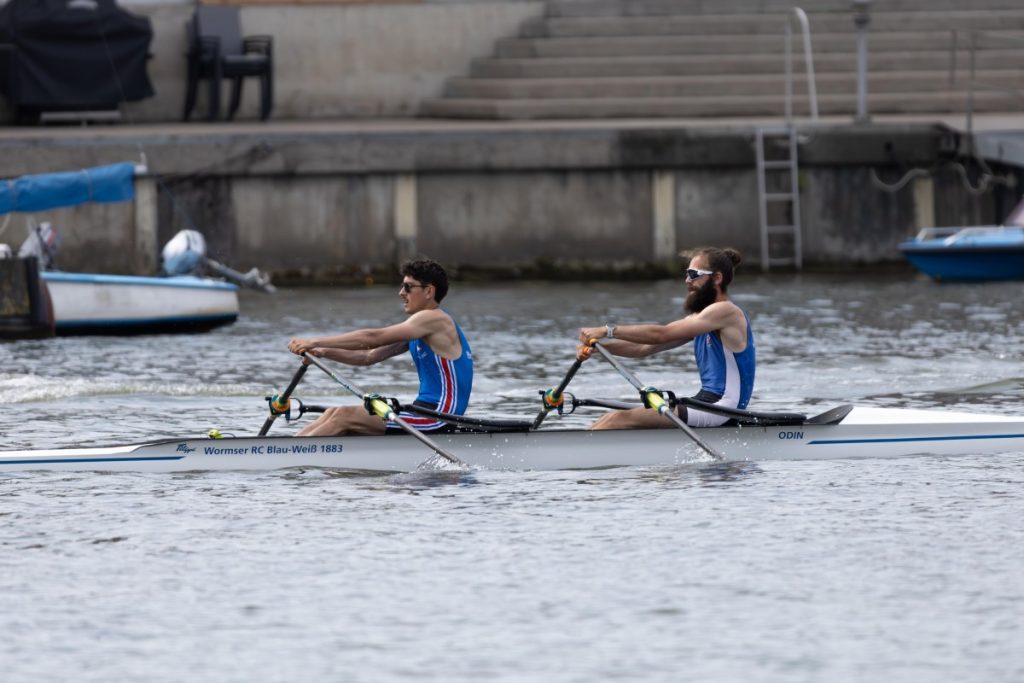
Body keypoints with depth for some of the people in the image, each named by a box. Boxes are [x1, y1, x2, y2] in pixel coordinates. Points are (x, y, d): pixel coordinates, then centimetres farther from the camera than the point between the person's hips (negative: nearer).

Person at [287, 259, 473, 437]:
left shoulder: (434, 319, -13)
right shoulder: (419, 326, 18)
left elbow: (373, 337, -19)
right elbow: (369, 356, 16)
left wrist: (315, 342, -18)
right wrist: (324, 352, 1)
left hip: (437, 420, -9)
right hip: (426, 412, 9)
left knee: (345, 416, -14)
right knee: (334, 413, 4)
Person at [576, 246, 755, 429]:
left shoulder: (727, 312, -11)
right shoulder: (700, 318, 19)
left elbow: (662, 335, -18)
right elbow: (645, 348, 15)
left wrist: (608, 330, -16)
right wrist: (600, 343, 1)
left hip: (719, 412, -9)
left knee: (623, 418, -18)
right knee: (617, 417, 3)